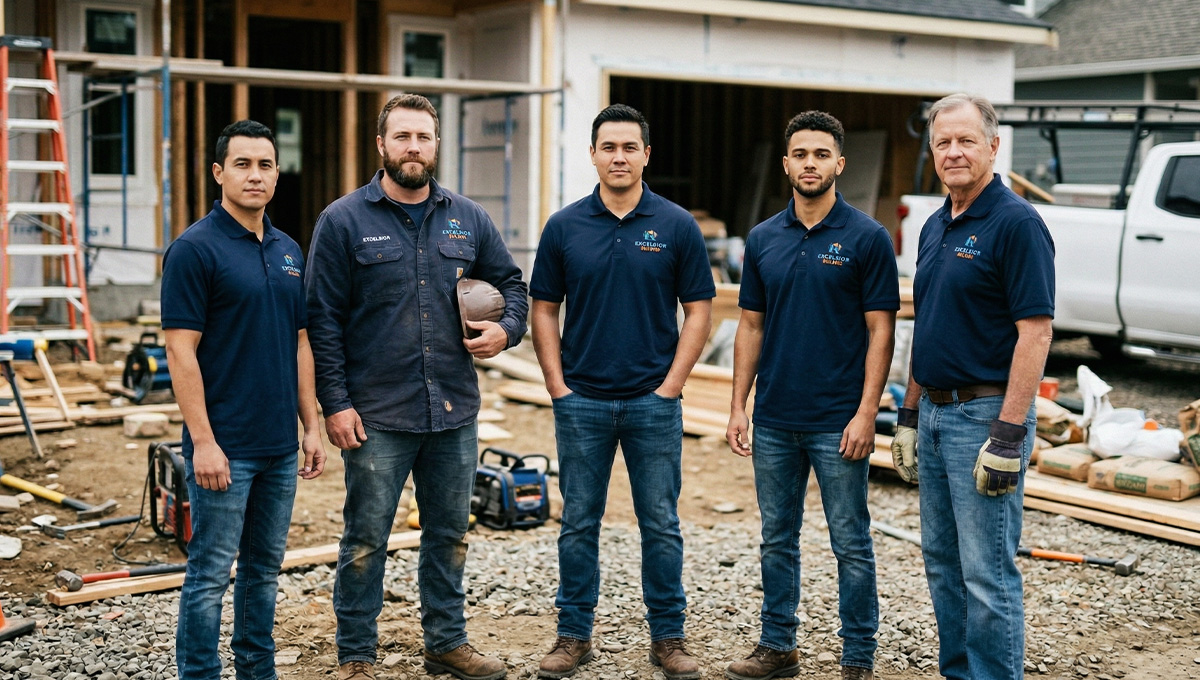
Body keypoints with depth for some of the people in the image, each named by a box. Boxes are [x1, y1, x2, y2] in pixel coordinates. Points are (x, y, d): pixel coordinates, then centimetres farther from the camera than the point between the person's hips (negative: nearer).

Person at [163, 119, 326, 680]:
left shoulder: (288, 251, 11)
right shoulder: (195, 249, -11)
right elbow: (180, 351, -14)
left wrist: (312, 426, 10)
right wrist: (203, 442, -19)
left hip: (280, 446, 7)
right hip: (224, 447, -7)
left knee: (264, 569, 16)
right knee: (210, 573, 2)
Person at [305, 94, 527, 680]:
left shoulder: (468, 219, 7)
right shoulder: (344, 220, -4)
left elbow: (510, 283, 18)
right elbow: (322, 320, -5)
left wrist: (507, 329, -4)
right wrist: (335, 403, -10)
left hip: (455, 412, 4)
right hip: (376, 416, -4)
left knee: (449, 535, 14)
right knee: (366, 540, 4)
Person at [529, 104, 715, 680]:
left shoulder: (676, 225, 0)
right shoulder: (564, 227, 3)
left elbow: (698, 311, 1)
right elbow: (544, 310, 6)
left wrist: (671, 385, -6)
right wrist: (557, 386, -2)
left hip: (653, 402, -1)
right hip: (581, 401, 1)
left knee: (661, 525, 6)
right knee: (578, 523, 8)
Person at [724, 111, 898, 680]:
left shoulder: (866, 237, -6)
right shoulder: (764, 239, 8)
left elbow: (881, 330, -7)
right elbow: (751, 325, 10)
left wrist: (867, 413, -15)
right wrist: (738, 406, 4)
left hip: (838, 422, -4)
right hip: (774, 421, 5)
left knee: (851, 544, 4)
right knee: (777, 541, 13)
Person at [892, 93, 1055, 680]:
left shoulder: (1016, 223, -12)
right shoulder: (936, 227, 14)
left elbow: (1036, 331, -18)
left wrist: (1009, 435, -22)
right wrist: (909, 416, 16)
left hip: (986, 415, -9)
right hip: (935, 415, 9)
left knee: (987, 574, -3)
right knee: (942, 564, 15)